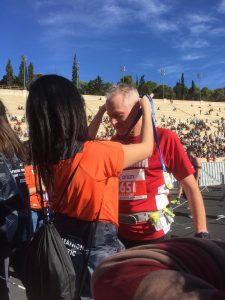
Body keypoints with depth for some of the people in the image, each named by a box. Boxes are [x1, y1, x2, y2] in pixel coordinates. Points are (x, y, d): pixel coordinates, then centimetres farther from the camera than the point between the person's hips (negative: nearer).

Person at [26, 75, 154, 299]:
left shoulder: (45, 156, -9)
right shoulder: (99, 154, -29)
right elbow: (147, 147, -11)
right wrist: (146, 109, 4)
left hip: (63, 244, 7)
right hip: (97, 247, -6)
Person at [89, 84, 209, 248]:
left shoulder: (164, 138, -10)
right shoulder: (114, 142, 4)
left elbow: (191, 187, -7)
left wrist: (202, 233, -11)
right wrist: (100, 112, -3)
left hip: (153, 235, -4)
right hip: (119, 233, 4)